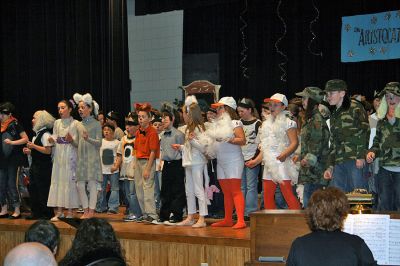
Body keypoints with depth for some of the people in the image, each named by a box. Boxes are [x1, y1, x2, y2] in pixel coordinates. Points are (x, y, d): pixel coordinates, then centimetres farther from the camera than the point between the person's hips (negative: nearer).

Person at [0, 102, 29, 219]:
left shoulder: (15, 125, -6)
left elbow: (25, 139, -8)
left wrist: (12, 142, -17)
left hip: (13, 159, -6)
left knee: (11, 184, -6)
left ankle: (17, 210, 0)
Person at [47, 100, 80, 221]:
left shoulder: (75, 124, -2)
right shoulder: (57, 123, 13)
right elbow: (54, 139, 14)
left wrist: (71, 140, -24)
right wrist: (52, 140, -7)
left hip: (70, 156, -4)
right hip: (58, 155, 4)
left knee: (70, 181, -5)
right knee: (57, 181, 1)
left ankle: (70, 211, 1)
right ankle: (59, 211, 4)